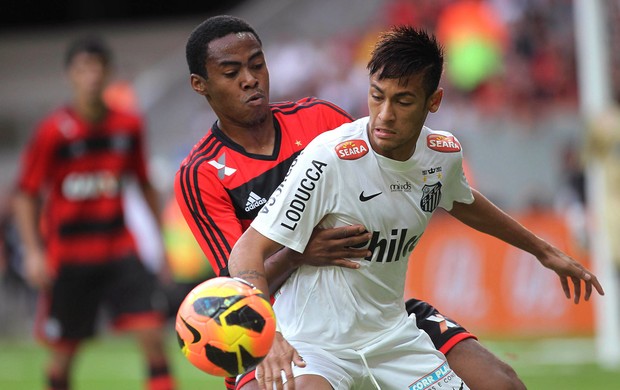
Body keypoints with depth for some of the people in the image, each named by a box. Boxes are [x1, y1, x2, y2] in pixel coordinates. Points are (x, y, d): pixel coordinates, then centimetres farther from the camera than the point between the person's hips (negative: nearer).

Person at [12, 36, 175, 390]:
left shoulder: (129, 126, 2)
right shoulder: (54, 132, -9)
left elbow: (145, 185, 15)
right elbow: (25, 195, -5)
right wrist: (34, 251, -14)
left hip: (119, 251, 2)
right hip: (66, 255, -2)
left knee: (153, 334, -11)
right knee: (63, 354, 5)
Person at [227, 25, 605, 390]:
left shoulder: (444, 154, -1)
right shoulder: (329, 160, -21)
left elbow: (460, 202, 24)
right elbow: (250, 249, -21)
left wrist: (544, 251, 35)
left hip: (393, 334, 6)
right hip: (313, 344, -6)